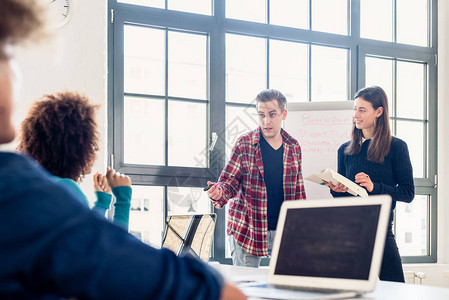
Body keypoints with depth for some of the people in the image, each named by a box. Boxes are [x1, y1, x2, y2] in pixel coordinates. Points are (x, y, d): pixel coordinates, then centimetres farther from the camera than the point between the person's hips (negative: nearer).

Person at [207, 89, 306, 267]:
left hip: (283, 230, 3)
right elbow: (229, 181, -3)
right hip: (247, 230, -3)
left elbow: (298, 190, 15)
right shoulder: (244, 144, -5)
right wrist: (219, 194, -25)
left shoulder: (293, 147, 7)